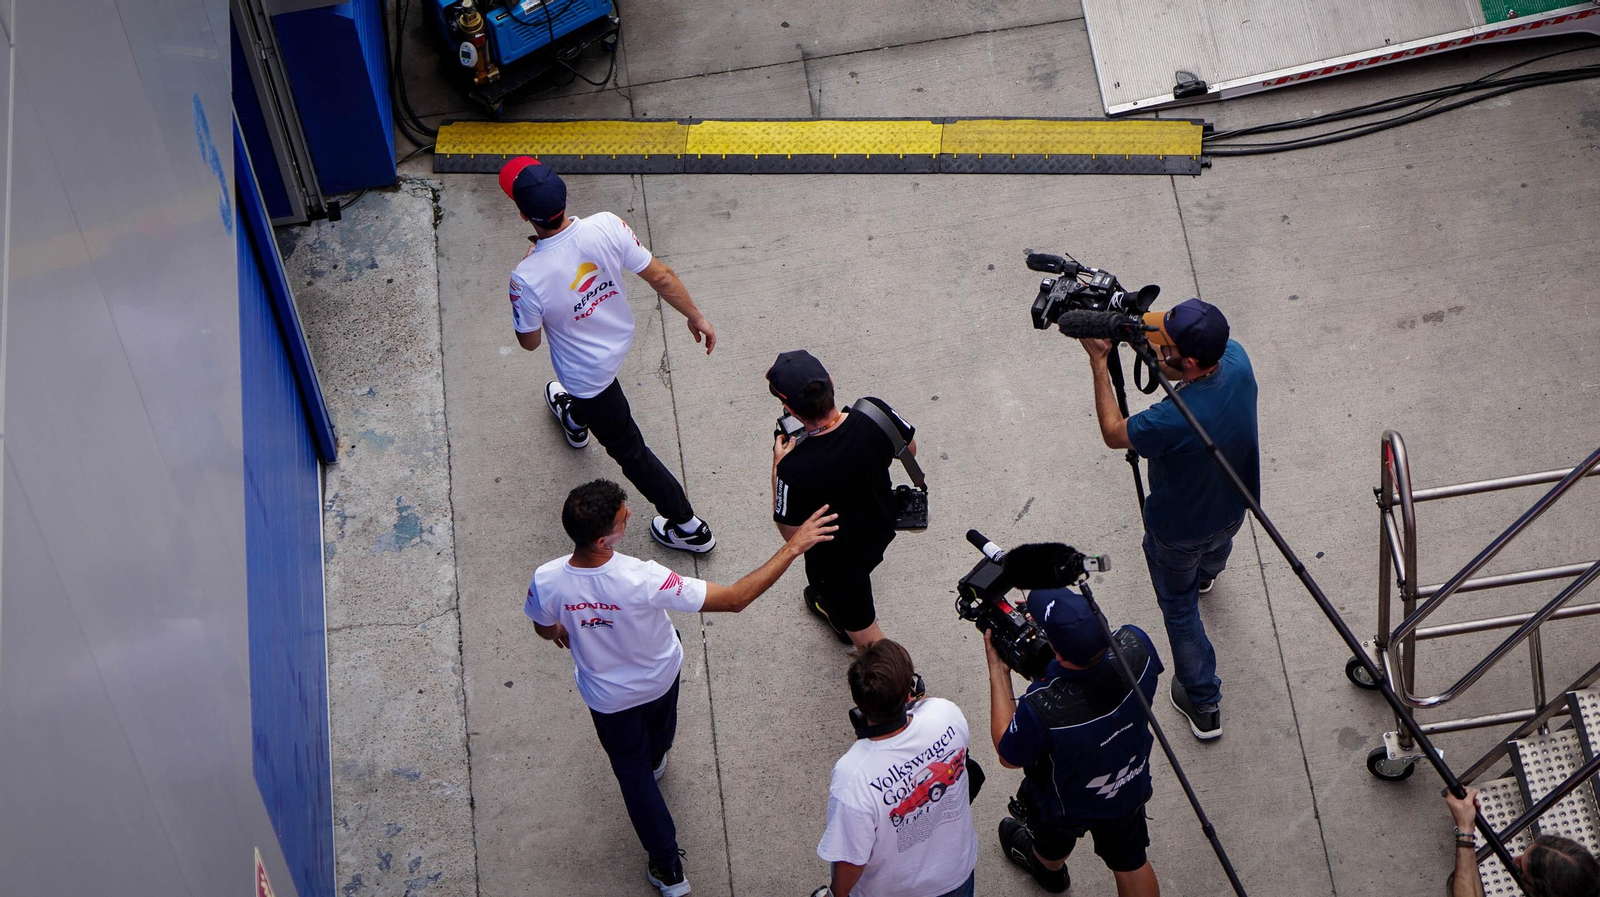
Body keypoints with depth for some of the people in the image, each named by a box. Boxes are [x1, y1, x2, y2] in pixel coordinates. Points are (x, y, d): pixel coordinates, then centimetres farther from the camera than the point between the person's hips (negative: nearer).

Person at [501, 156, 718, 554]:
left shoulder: (528, 278, -37)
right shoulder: (607, 227, -29)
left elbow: (529, 341, -17)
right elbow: (660, 276, -17)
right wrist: (696, 316, 0)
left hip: (586, 370, -5)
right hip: (619, 339, 5)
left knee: (627, 447, 15)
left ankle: (686, 525, 30)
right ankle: (576, 419, 75)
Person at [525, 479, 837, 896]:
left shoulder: (546, 581, -35)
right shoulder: (643, 580, -43)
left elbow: (545, 629, -9)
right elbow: (735, 599, -37)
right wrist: (792, 548, -34)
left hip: (608, 696, 0)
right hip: (659, 677, 0)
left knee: (632, 772, 24)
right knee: (659, 728, 37)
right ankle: (655, 760, 72)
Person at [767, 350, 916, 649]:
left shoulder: (794, 469, -42)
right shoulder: (874, 412, -31)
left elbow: (790, 533, -21)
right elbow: (910, 450, -8)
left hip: (838, 559, -6)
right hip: (880, 531, 6)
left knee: (863, 631, 21)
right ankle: (838, 615, 70)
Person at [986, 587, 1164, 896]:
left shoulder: (1041, 709, -47)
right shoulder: (1135, 645, -36)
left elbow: (1008, 756, -22)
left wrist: (997, 671, -21)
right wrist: (1059, 629, -10)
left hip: (1066, 806, -2)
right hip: (1129, 787, 3)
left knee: (1053, 844, 34)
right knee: (1130, 863, 29)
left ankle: (1048, 870, 66)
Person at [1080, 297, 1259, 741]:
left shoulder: (1172, 421, -45)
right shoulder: (1235, 358, -28)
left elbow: (1114, 433, -22)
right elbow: (1177, 371, -5)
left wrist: (1099, 363, -20)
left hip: (1179, 529, -6)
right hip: (1233, 509, 6)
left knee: (1180, 607, 23)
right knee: (1214, 551, 41)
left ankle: (1202, 703, 38)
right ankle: (1205, 576, 76)